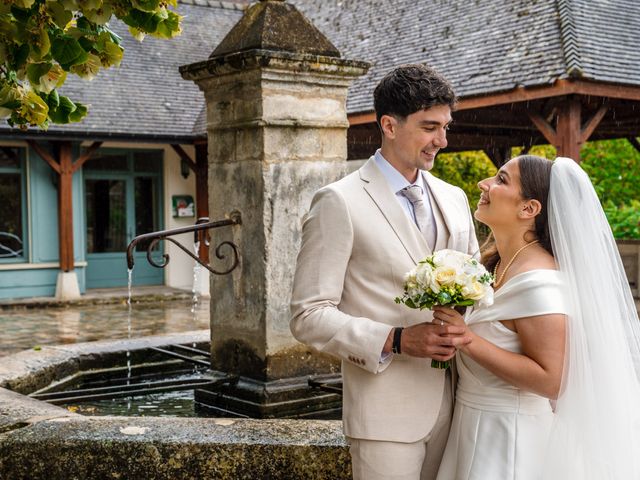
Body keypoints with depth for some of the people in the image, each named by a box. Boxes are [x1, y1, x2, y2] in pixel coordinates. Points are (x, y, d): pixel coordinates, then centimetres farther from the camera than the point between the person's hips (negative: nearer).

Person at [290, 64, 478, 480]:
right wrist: (395, 341, -24)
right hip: (386, 412, -5)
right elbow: (309, 316, -12)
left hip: (452, 403, 6)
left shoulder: (454, 199, 9)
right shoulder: (340, 203, -10)